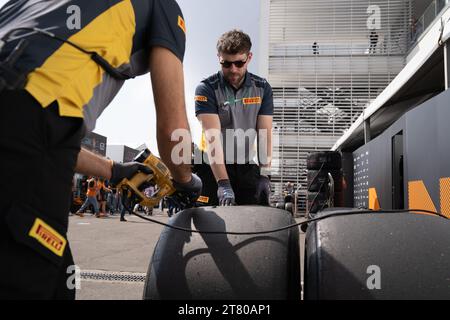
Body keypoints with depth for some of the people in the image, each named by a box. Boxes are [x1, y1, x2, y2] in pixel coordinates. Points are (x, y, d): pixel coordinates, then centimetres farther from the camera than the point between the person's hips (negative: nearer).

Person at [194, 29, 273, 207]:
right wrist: (223, 184, -30)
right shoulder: (206, 89, -10)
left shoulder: (262, 88, 1)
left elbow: (264, 133, -2)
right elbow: (212, 137, -21)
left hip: (246, 167, 3)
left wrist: (265, 175, -10)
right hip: (212, 168, -2)